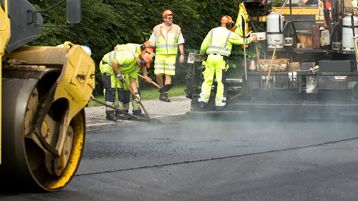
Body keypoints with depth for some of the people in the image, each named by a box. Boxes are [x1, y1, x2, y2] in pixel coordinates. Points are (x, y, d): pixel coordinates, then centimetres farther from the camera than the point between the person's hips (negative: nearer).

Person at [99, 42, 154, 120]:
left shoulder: (137, 65, 1)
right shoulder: (130, 57, -29)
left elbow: (133, 80, 5)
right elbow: (114, 63, -30)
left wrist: (136, 93, -2)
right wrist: (119, 74, -21)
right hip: (107, 65, -9)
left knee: (120, 88, 5)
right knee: (111, 88, -16)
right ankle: (109, 113, -16)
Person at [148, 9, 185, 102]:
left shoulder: (177, 29, 9)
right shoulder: (157, 29, 9)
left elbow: (180, 42, 10)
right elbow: (151, 43, 11)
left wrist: (182, 54, 3)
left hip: (171, 55, 0)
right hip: (160, 54, 0)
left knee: (168, 74, -7)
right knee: (158, 73, -10)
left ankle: (164, 93, -5)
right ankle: (162, 89, 14)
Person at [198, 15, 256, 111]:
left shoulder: (213, 31, 10)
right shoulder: (230, 34, 2)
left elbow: (204, 45, 10)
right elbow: (241, 41, 13)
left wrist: (202, 53, 30)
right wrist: (251, 39, 31)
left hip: (210, 57, 3)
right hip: (221, 59, -3)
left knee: (208, 80, 9)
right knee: (220, 81, 3)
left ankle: (203, 100, 2)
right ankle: (219, 103, 3)